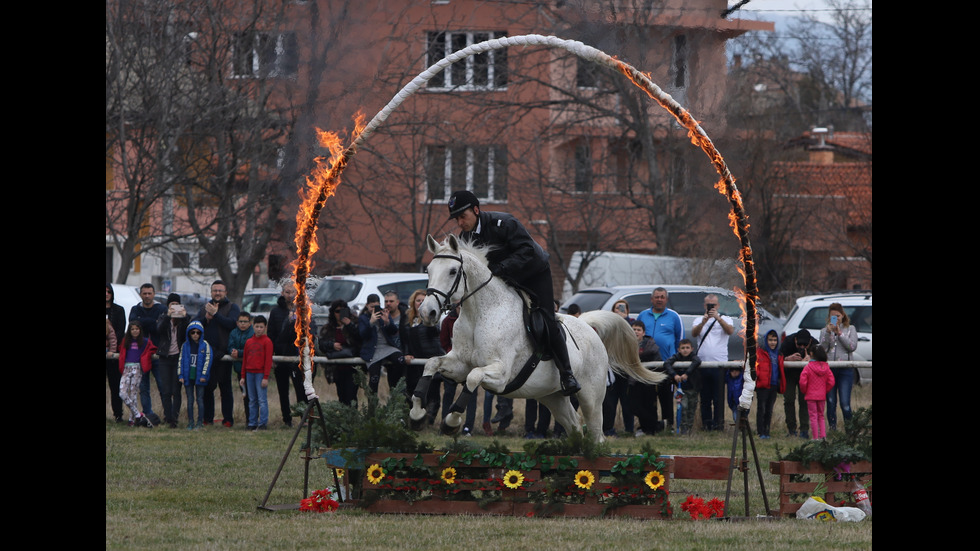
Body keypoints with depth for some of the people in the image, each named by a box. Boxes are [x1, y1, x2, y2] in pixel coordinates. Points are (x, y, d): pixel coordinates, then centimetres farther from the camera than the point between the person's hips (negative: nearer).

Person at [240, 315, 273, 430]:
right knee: (252, 400, 8)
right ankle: (252, 423, 11)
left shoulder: (267, 341, -4)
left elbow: (268, 360, -7)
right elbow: (244, 359, 17)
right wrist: (243, 376, 13)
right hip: (250, 373, 6)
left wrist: (266, 377, -12)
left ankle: (263, 424, -4)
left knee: (262, 399, -7)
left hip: (261, 373, -6)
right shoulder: (249, 342, 13)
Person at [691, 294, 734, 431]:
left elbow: (730, 331, -13)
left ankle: (718, 423, -5)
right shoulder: (699, 321, 14)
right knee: (705, 397, 4)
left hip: (719, 363, -3)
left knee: (719, 396, -6)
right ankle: (706, 423, 8)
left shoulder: (725, 319, 8)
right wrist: (703, 322, -22)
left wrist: (718, 318, -25)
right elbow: (694, 334, -5)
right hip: (702, 362, 3)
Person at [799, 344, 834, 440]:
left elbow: (802, 382, -15)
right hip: (822, 396, 4)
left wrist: (804, 391, 3)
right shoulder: (826, 367, 1)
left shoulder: (808, 367, -13)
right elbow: (831, 382, 0)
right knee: (821, 416, 15)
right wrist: (825, 391, 14)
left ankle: (815, 437, -2)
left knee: (813, 416, 1)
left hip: (811, 396, -4)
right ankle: (823, 435, 7)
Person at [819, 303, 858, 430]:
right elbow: (822, 348, 0)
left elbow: (852, 346, -4)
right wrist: (828, 333, -11)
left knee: (845, 403, -11)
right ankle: (832, 428, 12)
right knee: (831, 403, 3)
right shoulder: (824, 331, 13)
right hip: (828, 369, 2)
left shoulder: (850, 329, 10)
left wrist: (839, 333, -9)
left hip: (845, 370, -2)